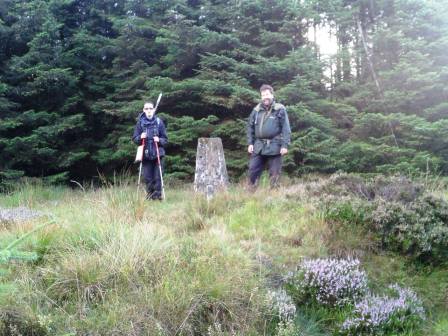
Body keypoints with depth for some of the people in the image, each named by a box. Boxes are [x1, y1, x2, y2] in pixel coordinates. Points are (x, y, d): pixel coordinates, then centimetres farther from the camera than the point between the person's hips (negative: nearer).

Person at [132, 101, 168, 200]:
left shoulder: (159, 122, 1)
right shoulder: (140, 122, 4)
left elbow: (165, 139, 4)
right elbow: (134, 139, 5)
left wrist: (159, 140, -16)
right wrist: (140, 137, -15)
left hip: (158, 154, -1)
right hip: (146, 154, 1)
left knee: (158, 177, -3)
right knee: (147, 177, 4)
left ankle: (157, 195, 8)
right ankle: (149, 195, 18)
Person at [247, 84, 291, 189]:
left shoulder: (280, 110, -3)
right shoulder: (256, 110, 9)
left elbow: (286, 128, -5)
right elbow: (250, 127, 15)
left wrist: (284, 145, -12)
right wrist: (250, 143, 7)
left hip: (274, 146, -4)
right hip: (258, 146, 4)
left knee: (274, 173, 3)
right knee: (253, 170, 4)